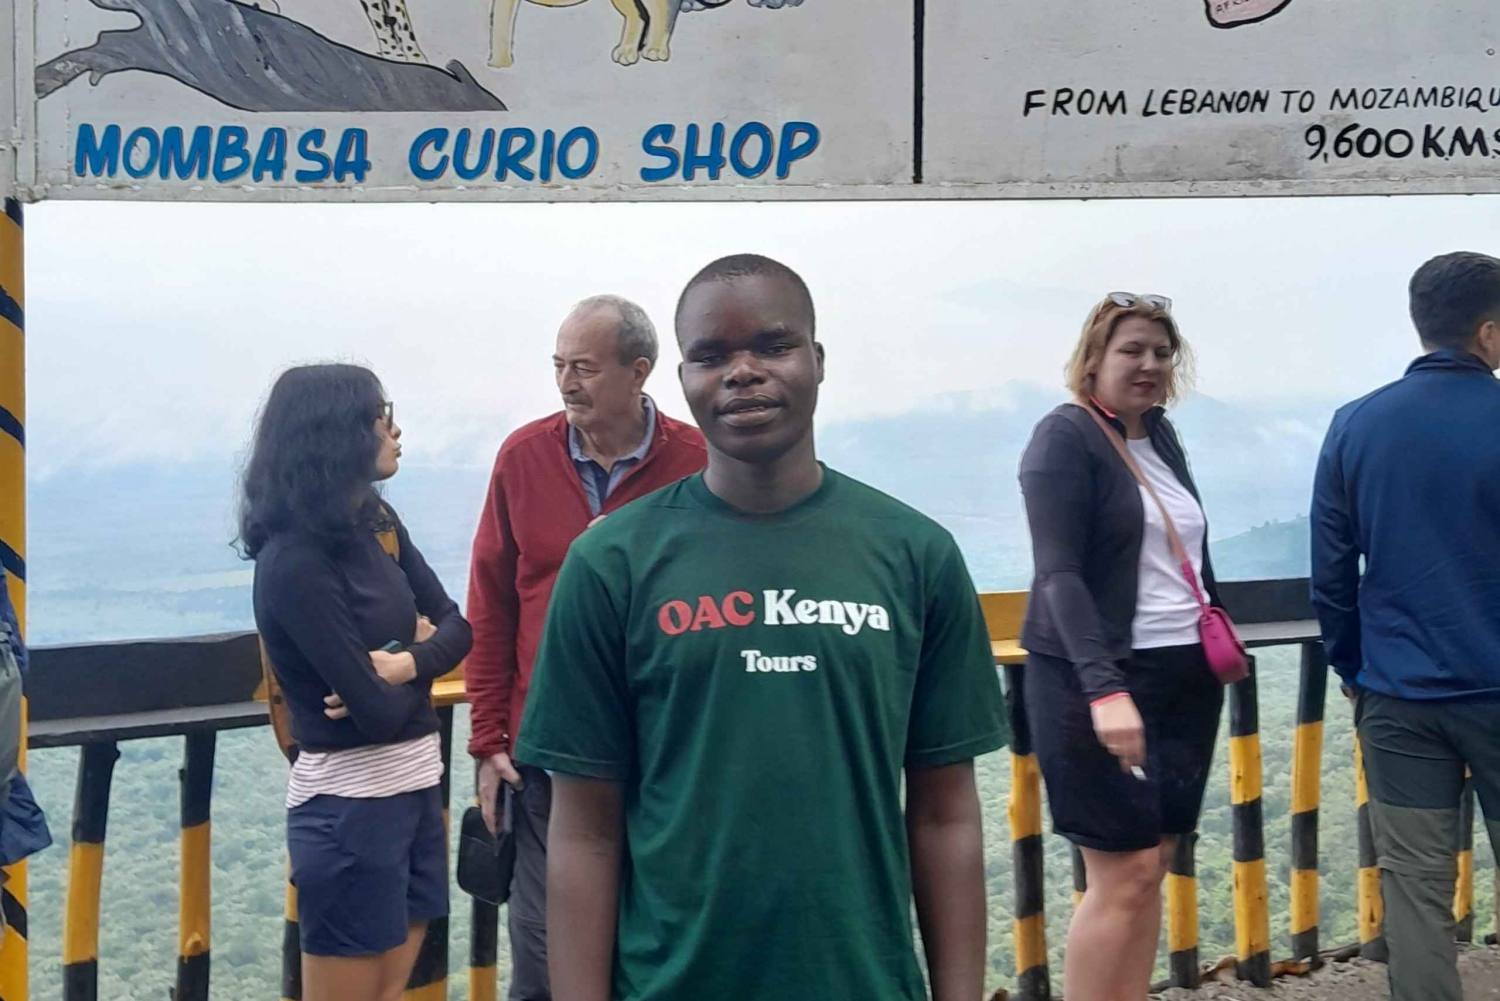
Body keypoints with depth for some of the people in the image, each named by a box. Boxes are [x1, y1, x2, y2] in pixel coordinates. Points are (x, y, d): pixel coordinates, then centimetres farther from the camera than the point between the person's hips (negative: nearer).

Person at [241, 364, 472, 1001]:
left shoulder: (376, 522, 5)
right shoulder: (295, 563, -19)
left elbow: (455, 627, 6)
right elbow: (379, 709, -21)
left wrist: (404, 661, -15)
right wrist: (422, 657, -1)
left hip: (415, 780, 8)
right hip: (350, 799, -8)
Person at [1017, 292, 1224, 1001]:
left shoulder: (1162, 438, 13)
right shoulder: (1065, 436, -9)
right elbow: (1059, 572, -18)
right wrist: (1105, 689, -27)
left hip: (1185, 677, 7)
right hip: (1098, 680, -7)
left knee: (1152, 866, 8)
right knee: (1125, 872, -7)